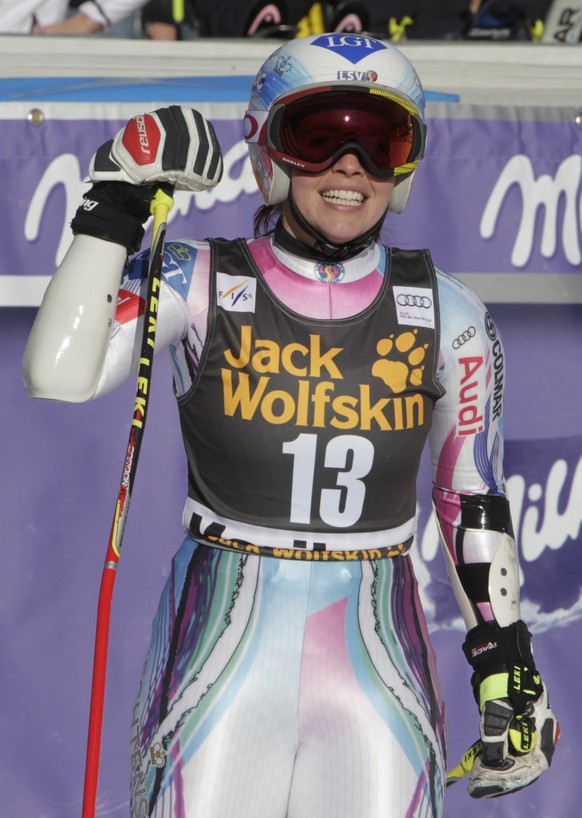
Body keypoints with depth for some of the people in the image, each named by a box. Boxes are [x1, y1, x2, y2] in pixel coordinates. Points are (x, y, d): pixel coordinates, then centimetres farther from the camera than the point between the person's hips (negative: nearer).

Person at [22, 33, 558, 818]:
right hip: (222, 658, -1)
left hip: (378, 664, 2)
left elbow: (475, 502, 12)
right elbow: (57, 374, -19)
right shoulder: (199, 285, -3)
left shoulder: (447, 317, 3)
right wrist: (115, 210, -19)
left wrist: (508, 665, 9)